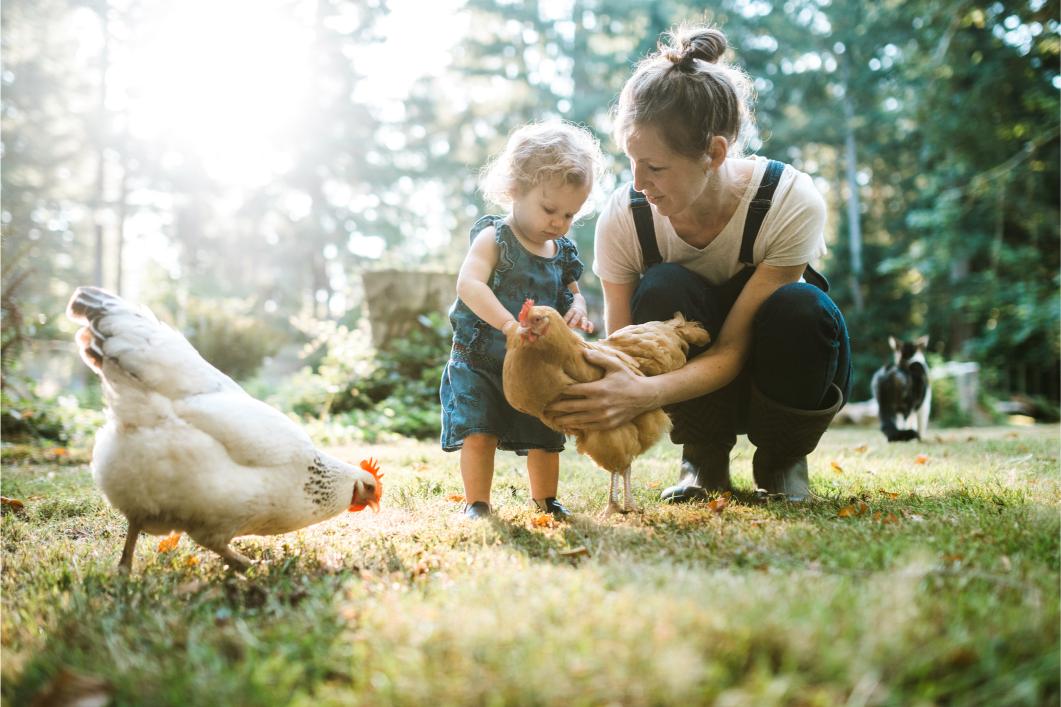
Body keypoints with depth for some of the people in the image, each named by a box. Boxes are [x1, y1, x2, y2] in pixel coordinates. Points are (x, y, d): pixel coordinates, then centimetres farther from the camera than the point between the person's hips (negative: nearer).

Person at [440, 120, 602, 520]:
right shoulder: (494, 238, -14)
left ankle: (545, 500, 31)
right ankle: (477, 503, 6)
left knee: (545, 437, 11)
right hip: (480, 361, -5)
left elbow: (572, 291, 16)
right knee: (478, 434, -11)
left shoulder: (563, 251, 5)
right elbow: (469, 284, -28)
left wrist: (578, 308, -10)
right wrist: (508, 323, -41)